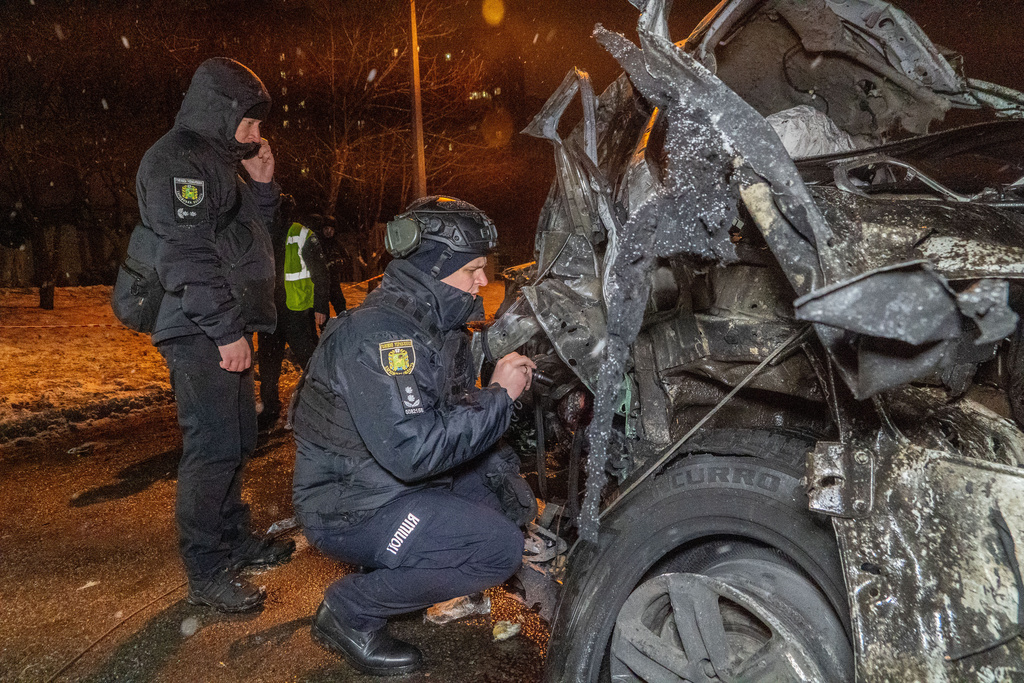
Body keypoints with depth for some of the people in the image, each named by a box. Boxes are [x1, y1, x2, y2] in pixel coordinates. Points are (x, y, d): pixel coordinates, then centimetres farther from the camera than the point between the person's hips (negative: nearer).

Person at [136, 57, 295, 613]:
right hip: (201, 333, -10)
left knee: (237, 438, 16)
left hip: (225, 328, 10)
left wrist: (261, 183, 10)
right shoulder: (176, 159, -11)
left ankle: (234, 538, 30)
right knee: (212, 446, -8)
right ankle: (205, 571, 3)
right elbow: (186, 255, -20)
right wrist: (226, 331, -21)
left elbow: (244, 236, 24)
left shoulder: (216, 158, 21)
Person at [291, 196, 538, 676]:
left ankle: (393, 567, 12)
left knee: (504, 475, 9)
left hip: (395, 483, 9)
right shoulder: (378, 333, -26)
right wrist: (498, 396, -23)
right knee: (501, 549, -18)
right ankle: (351, 610, -3)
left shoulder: (434, 324, 5)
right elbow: (412, 450, -33)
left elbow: (454, 409, 10)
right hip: (349, 509, -9)